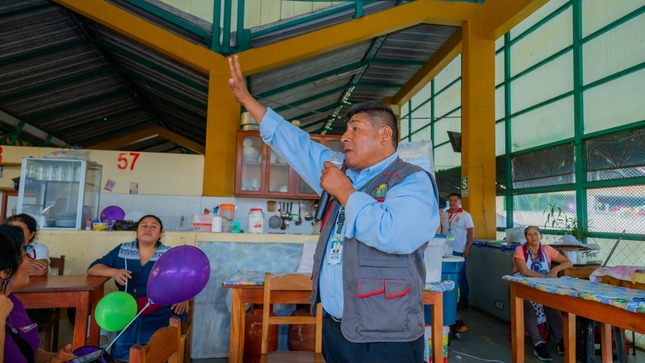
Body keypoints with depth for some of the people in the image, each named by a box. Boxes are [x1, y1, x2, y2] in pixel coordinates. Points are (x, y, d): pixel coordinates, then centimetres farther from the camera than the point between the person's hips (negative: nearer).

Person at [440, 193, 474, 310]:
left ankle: (463, 301, 15)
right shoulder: (443, 215, 9)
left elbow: (471, 233, -6)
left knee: (460, 277, 4)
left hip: (459, 251, -4)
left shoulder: (465, 215, -4)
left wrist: (468, 249, -13)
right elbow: (439, 230, 16)